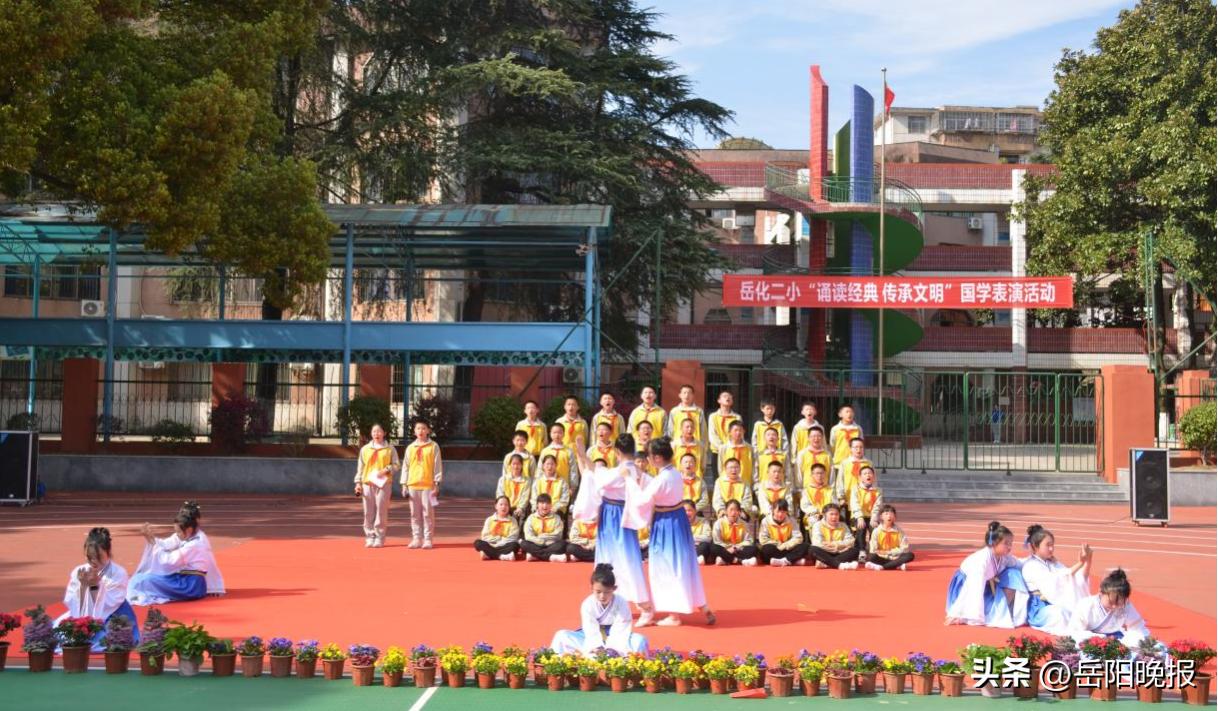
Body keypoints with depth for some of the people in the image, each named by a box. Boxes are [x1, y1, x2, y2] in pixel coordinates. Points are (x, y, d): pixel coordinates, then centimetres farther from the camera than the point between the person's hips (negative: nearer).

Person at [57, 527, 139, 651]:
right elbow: (74, 607, -10)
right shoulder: (78, 572, -5)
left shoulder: (118, 573, -15)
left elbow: (104, 608, -18)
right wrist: (83, 586, -23)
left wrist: (95, 585, -27)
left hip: (111, 619, -3)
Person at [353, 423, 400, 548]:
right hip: (368, 483, 2)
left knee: (381, 510, -5)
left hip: (384, 483, -2)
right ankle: (370, 537, 7)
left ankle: (379, 537, 1)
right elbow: (360, 467, 14)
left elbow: (397, 465, 5)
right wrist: (358, 482, 6)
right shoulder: (365, 449, 14)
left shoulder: (390, 449, 8)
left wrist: (386, 470, -12)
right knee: (368, 512, 0)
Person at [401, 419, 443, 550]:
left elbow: (437, 465, 0)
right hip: (413, 485, 3)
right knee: (415, 513, 6)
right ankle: (416, 539, 11)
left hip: (428, 485, -3)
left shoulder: (433, 446, 2)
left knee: (428, 513, -3)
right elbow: (405, 467, 12)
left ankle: (427, 539, 1)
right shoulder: (410, 448, 11)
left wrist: (437, 483, -6)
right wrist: (404, 485, 6)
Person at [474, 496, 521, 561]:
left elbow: (513, 538, -5)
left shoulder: (512, 521, 6)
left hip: (504, 547, -1)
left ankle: (488, 555, -38)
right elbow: (485, 536, 2)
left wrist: (499, 544, -14)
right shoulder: (489, 520, 10)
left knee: (515, 544, -33)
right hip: (491, 546, 1)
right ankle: (502, 555, -37)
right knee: (478, 543, -26)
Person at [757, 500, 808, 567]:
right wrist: (778, 545, -15)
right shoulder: (766, 521, -5)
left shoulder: (791, 521, 1)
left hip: (787, 550, 2)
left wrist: (784, 545, -18)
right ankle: (795, 560, -40)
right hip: (774, 550, -2)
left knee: (805, 546, -23)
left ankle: (783, 561, -41)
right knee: (767, 548, -37)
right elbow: (763, 539, -12)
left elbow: (798, 538, -7)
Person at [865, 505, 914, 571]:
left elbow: (904, 549, -6)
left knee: (910, 555, -27)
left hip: (895, 558, 2)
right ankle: (898, 566, -33)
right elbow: (873, 550, -9)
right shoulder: (877, 531, -5)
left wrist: (890, 552, -12)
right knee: (870, 557, -34)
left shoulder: (899, 531, -1)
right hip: (882, 558, -2)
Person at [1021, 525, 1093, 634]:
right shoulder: (1030, 566, -11)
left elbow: (1080, 578, 10)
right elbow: (1055, 581, -27)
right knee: (1060, 614, -37)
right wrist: (1079, 563, -30)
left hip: (1057, 605, 8)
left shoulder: (1053, 562, 14)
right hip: (1039, 609, -8)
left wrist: (1088, 561, -8)